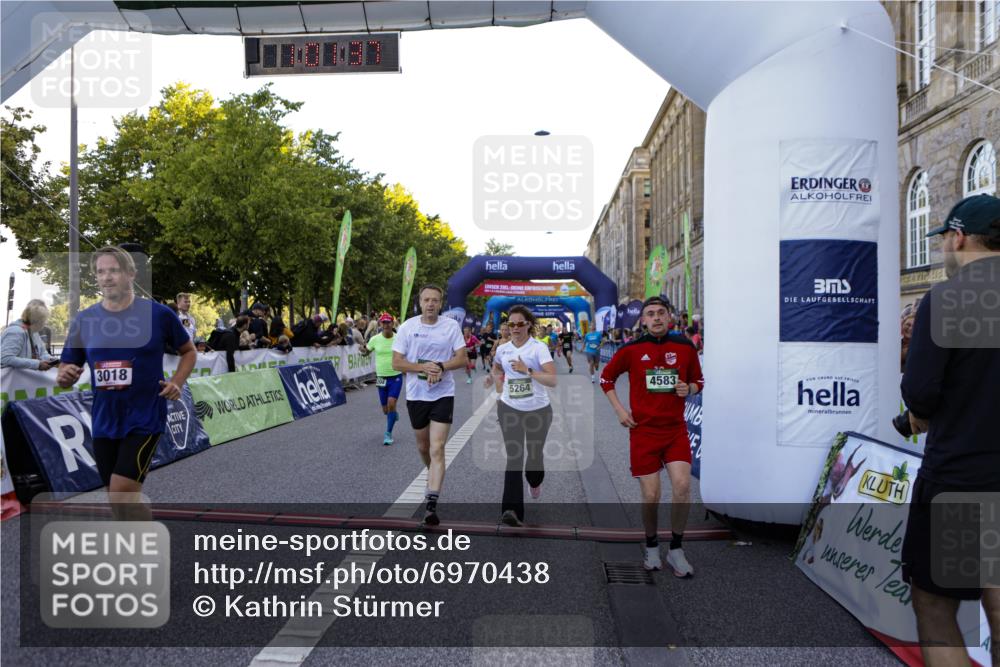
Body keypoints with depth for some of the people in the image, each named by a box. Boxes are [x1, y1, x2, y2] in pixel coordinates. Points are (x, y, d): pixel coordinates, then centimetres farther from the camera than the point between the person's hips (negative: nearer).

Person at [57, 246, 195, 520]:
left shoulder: (158, 314, -5)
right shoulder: (83, 320, 2)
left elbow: (189, 351, 9)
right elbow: (66, 370, 8)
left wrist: (177, 382, -7)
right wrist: (65, 377, -15)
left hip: (145, 419, -4)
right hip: (104, 423, 4)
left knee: (121, 496, -14)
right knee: (120, 501, 13)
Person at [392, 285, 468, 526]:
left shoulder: (451, 326, -4)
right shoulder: (407, 327, -4)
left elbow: (462, 359, -3)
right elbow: (396, 362, -4)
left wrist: (440, 366, -20)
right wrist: (422, 367, -20)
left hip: (443, 395, -2)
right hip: (415, 395, 2)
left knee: (437, 449, -11)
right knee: (423, 447, 17)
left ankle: (431, 504, -13)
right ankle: (433, 476, 47)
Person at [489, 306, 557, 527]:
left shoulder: (539, 348, -11)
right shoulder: (502, 349, 2)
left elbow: (553, 380, -22)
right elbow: (496, 369, 26)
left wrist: (527, 370, -29)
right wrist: (500, 390, 14)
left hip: (538, 410, -1)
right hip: (509, 409, 2)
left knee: (535, 453, 14)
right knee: (514, 458, -9)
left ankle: (535, 482, 50)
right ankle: (512, 511, -14)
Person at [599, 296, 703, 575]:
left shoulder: (685, 347, 3)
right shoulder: (631, 349, -2)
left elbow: (698, 381, 15)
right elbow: (606, 378, 10)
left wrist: (688, 389, -8)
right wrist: (620, 410, 0)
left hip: (676, 429, 1)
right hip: (644, 430, -1)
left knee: (682, 486, -13)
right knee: (650, 496, 0)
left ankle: (676, 550, 6)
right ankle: (652, 547, 25)